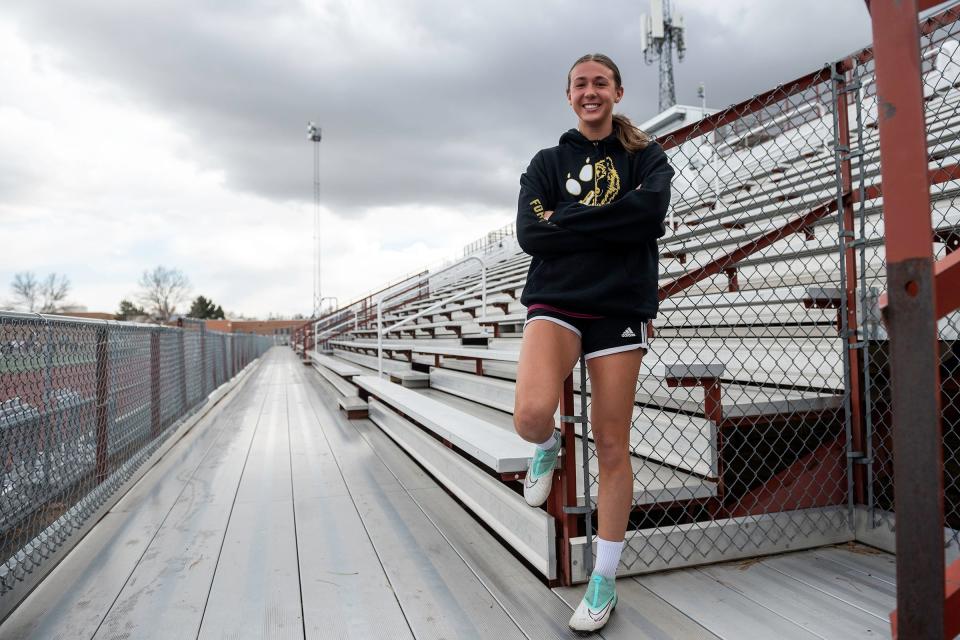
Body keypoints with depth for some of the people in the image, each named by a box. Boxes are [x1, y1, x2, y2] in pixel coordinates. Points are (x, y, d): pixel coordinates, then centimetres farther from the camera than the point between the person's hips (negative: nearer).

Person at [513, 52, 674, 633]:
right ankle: (547, 449, 13)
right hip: (555, 301, 0)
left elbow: (651, 210, -12)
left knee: (612, 448, 2)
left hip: (620, 307, 0)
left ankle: (605, 582, 18)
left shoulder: (645, 157, 11)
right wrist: (614, 226, -9)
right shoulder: (548, 162, 13)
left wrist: (568, 221, -9)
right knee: (532, 416, -27)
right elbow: (530, 233, -4)